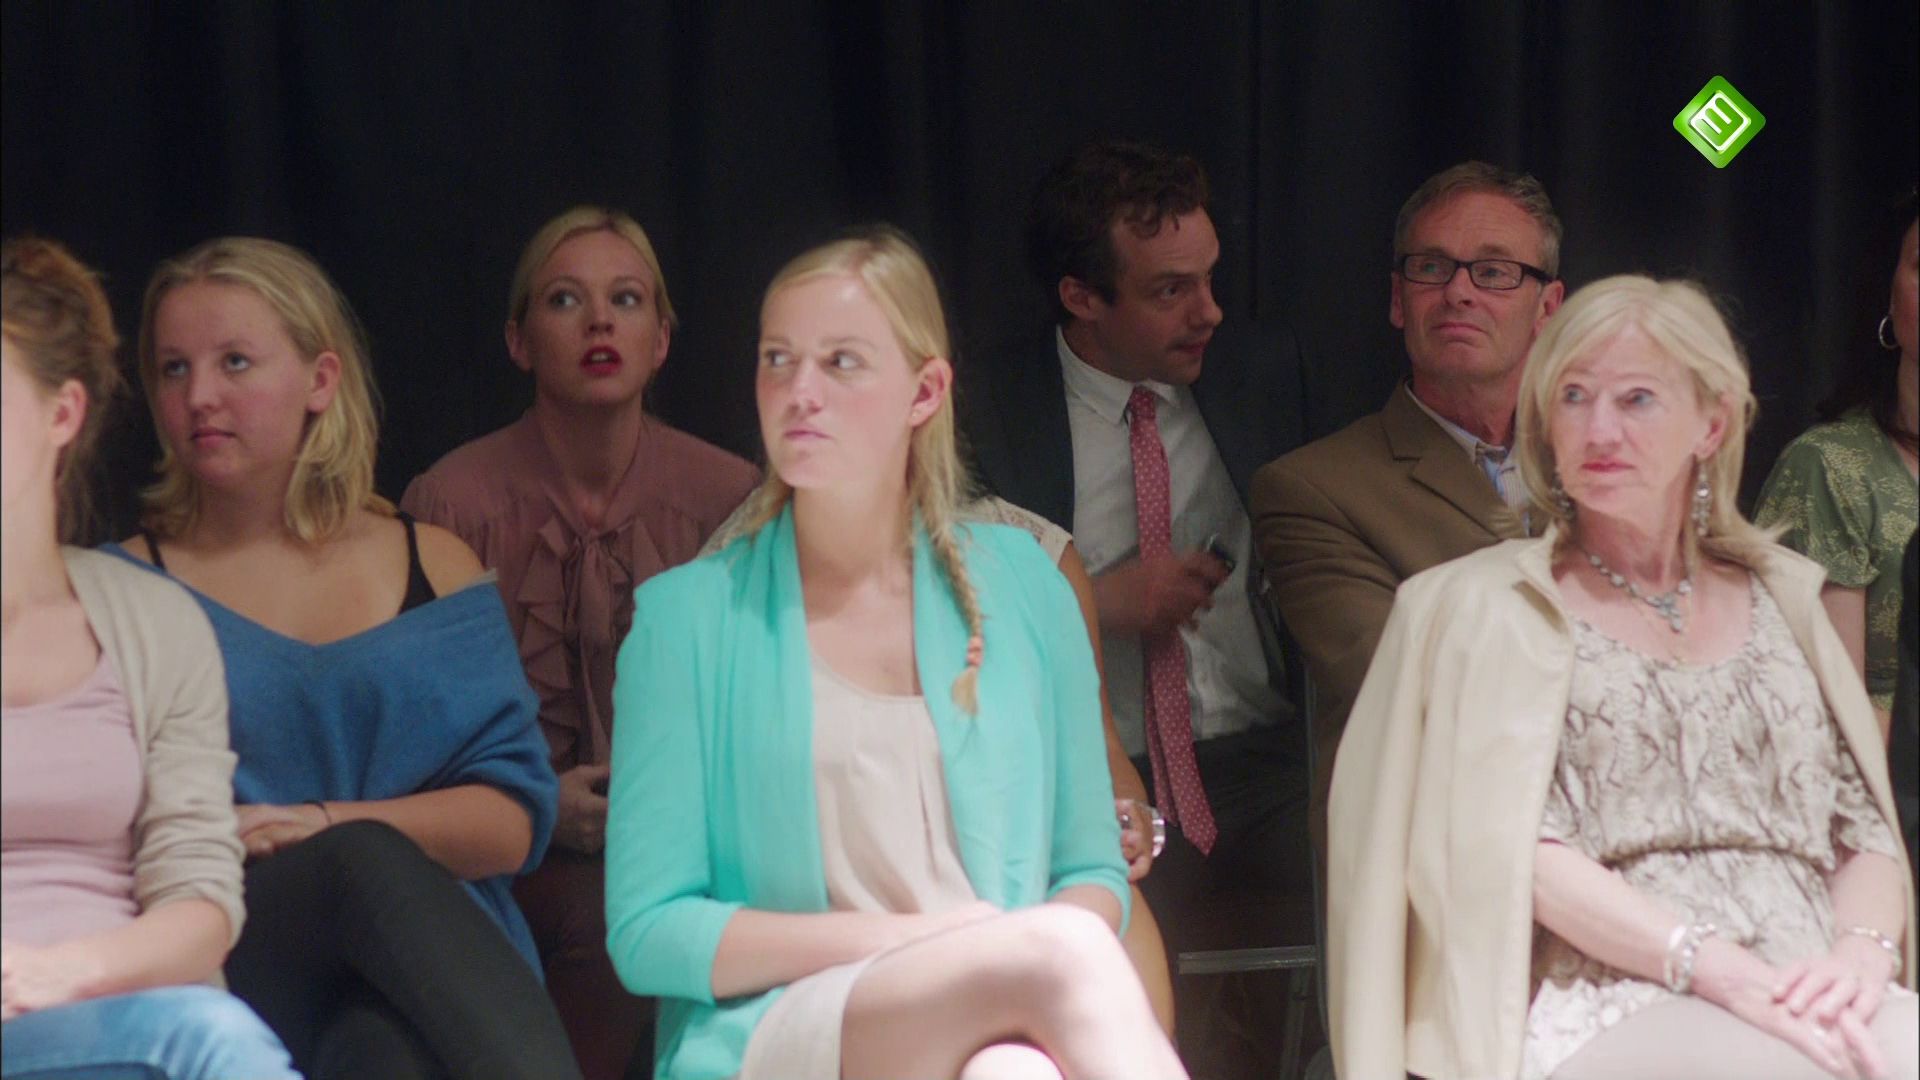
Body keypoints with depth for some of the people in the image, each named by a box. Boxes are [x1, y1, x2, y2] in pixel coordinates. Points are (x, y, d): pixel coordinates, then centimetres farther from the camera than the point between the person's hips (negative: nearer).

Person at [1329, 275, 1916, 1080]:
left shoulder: (1782, 597, 20)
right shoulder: (1492, 605, 8)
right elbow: (1511, 847, -4)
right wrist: (1718, 968, -16)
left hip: (1811, 1002, 4)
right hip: (1608, 1008, -4)